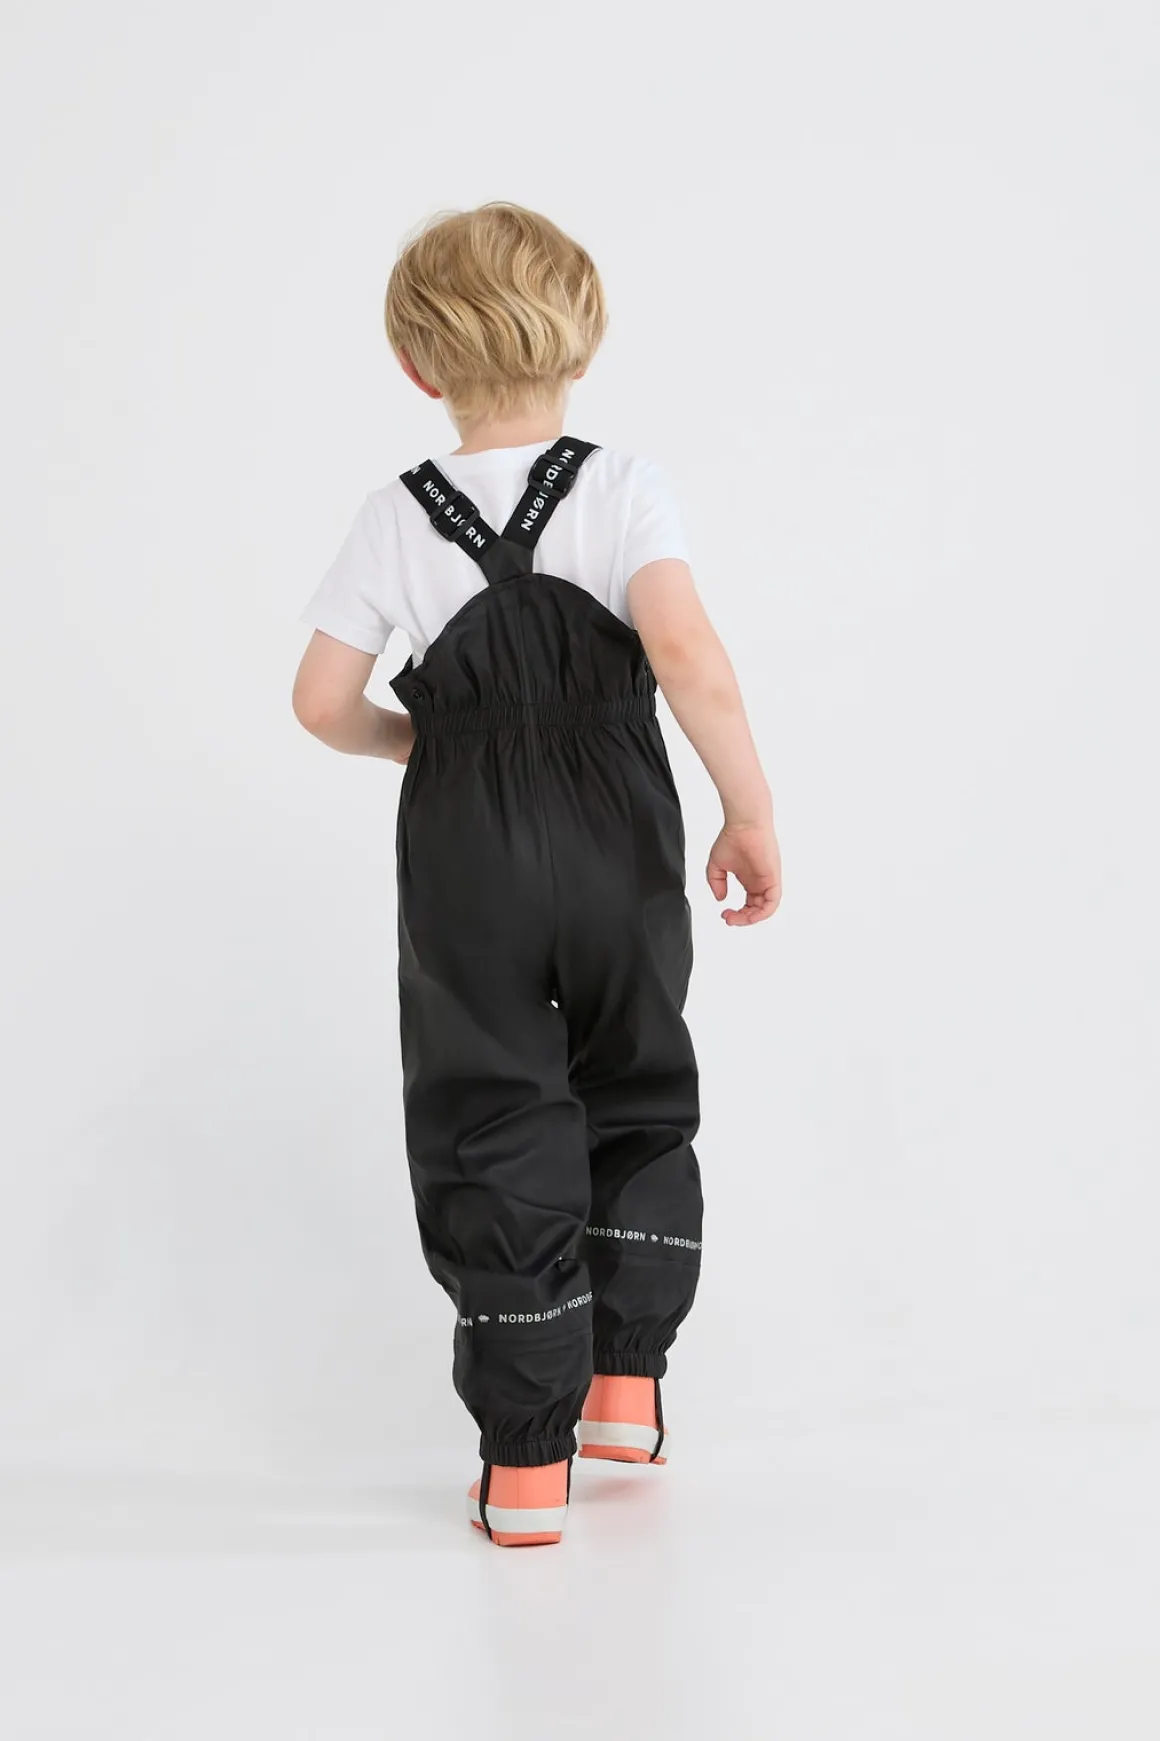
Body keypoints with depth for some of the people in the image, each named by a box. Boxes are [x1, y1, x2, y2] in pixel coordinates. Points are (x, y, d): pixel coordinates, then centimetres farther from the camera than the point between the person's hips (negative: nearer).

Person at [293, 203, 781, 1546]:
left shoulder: (396, 519, -1)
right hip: (620, 855, 0)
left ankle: (527, 1460, 9)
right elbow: (686, 655, -22)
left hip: (468, 869, 0)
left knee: (494, 1134, 7)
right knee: (639, 1103, 21)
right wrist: (750, 810, -13)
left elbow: (321, 701, -3)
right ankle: (626, 1385, 21)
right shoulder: (622, 489, -7)